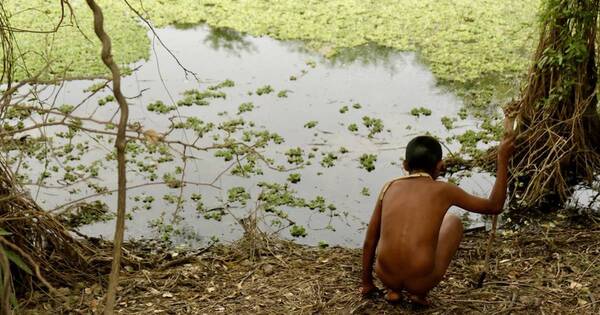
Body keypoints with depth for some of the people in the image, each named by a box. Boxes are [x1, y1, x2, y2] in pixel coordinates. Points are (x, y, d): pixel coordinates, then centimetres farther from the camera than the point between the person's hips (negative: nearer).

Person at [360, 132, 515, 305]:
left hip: (385, 276, 3)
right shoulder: (444, 190, 0)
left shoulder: (390, 187, 8)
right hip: (422, 281, -2)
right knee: (454, 221, 24)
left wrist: (367, 283, 27)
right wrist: (503, 159, 18)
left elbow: (370, 241, 13)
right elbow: (494, 206, 12)